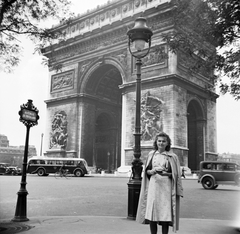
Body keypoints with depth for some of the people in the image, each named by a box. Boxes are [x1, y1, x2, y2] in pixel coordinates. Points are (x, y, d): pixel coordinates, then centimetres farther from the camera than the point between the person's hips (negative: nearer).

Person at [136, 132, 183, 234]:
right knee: (152, 214, 2)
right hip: (153, 186, 2)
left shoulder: (172, 157, 2)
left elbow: (176, 174, 4)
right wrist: (154, 170, -10)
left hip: (166, 187, -2)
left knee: (165, 214, -2)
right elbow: (147, 171, 11)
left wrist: (166, 173, -13)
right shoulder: (151, 154, 8)